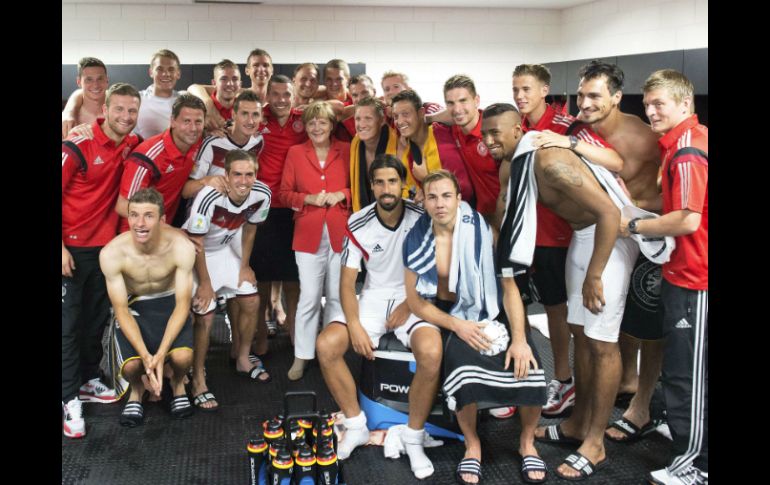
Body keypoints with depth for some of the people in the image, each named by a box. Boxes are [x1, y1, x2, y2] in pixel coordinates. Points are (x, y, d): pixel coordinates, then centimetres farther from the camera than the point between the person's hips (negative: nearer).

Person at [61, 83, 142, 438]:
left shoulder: (132, 146, 1)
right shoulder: (77, 148, -16)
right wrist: (61, 247, -18)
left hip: (106, 245, 6)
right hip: (72, 248, -5)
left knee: (98, 318, 15)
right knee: (69, 322, 0)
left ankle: (89, 380, 29)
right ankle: (70, 398, 6)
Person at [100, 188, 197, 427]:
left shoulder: (181, 247, -26)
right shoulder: (112, 253, -25)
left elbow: (183, 306, -20)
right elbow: (121, 311, -18)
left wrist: (160, 354, -30)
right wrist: (146, 356, -30)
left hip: (170, 303, 0)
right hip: (134, 306, 0)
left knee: (182, 357, -27)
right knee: (131, 366, -25)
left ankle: (177, 383, 12)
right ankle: (137, 389, 14)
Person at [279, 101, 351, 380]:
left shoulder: (346, 151, 7)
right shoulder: (295, 153, 7)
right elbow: (284, 193, 5)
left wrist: (341, 195, -9)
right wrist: (309, 198, -11)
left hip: (340, 232, 1)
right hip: (308, 234, -1)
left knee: (337, 296, 6)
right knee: (308, 298, -2)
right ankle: (302, 356, 9)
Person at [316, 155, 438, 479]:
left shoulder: (422, 218, -12)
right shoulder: (358, 224, -6)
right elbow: (347, 281, -3)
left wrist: (409, 306, -14)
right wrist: (354, 326, -16)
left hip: (414, 299, -3)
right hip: (373, 297, 3)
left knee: (431, 353, -33)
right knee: (326, 346, -18)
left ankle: (414, 438, -11)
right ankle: (356, 426, 1)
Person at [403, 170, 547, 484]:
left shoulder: (481, 231, -7)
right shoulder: (417, 240, -4)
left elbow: (509, 286, -9)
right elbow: (415, 302, -2)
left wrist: (519, 339, -21)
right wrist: (457, 325, -18)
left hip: (487, 314, 0)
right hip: (444, 317, 0)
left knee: (527, 364, -25)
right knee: (463, 363, -33)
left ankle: (527, 442, 5)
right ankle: (472, 445, -5)